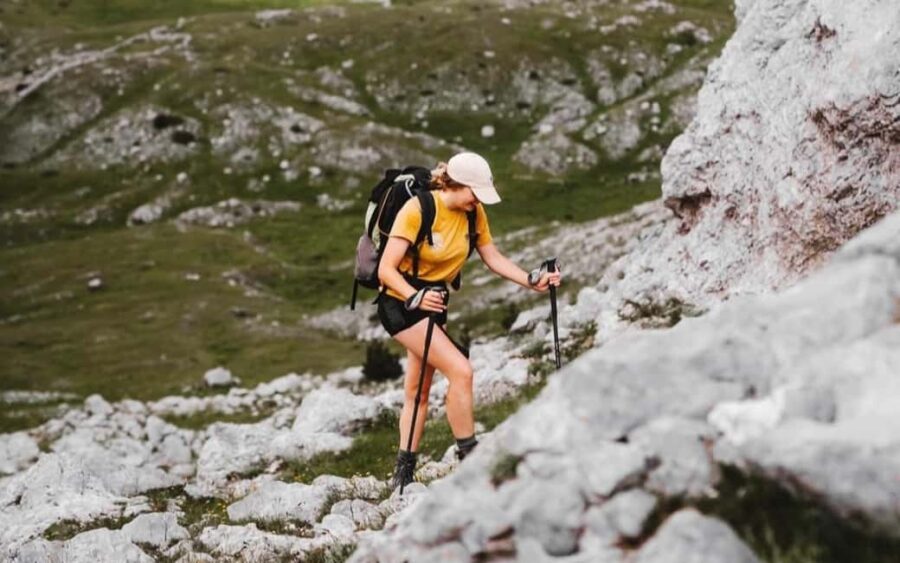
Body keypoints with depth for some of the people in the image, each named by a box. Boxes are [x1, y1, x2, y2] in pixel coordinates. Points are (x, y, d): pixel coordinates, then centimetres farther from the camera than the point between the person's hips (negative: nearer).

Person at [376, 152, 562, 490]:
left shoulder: (474, 213, -5)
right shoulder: (417, 210, -24)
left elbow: (493, 258, 3)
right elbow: (386, 269, -27)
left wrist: (531, 281, -10)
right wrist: (415, 297, -44)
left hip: (434, 303, 8)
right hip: (401, 303, -8)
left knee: (419, 391, 12)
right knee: (460, 370, -19)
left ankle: (404, 473, 21)